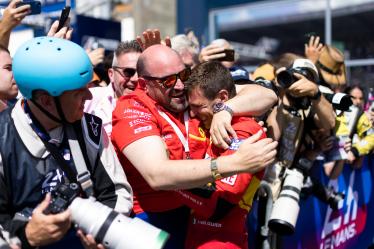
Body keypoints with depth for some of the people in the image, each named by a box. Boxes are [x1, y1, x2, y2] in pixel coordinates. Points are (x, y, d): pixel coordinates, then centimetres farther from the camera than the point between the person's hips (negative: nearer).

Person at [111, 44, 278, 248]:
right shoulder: (132, 111, -18)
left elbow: (266, 96, -4)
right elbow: (157, 175, -33)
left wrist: (226, 110, -24)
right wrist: (236, 163, -39)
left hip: (197, 214, 5)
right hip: (151, 219, -5)